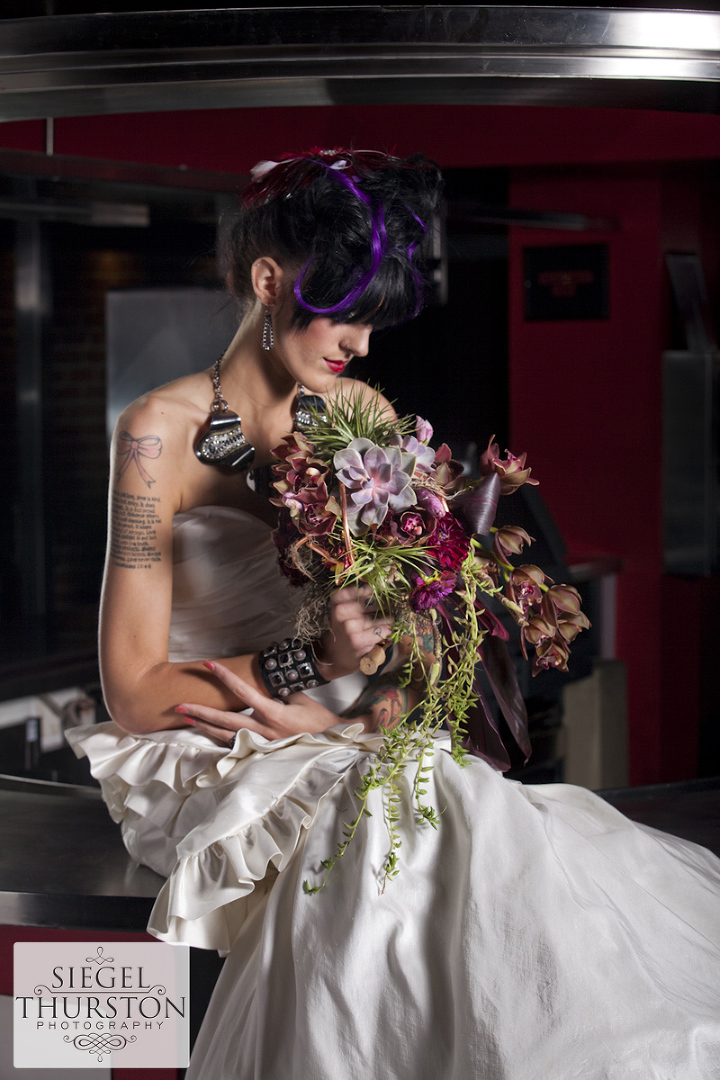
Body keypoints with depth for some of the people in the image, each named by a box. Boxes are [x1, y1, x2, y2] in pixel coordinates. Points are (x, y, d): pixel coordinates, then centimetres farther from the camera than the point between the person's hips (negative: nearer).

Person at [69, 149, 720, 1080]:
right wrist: (312, 662, -23)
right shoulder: (161, 433, -8)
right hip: (223, 768, -4)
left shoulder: (364, 415, 9)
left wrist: (361, 705, -12)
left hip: (362, 750, 5)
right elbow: (135, 691, -11)